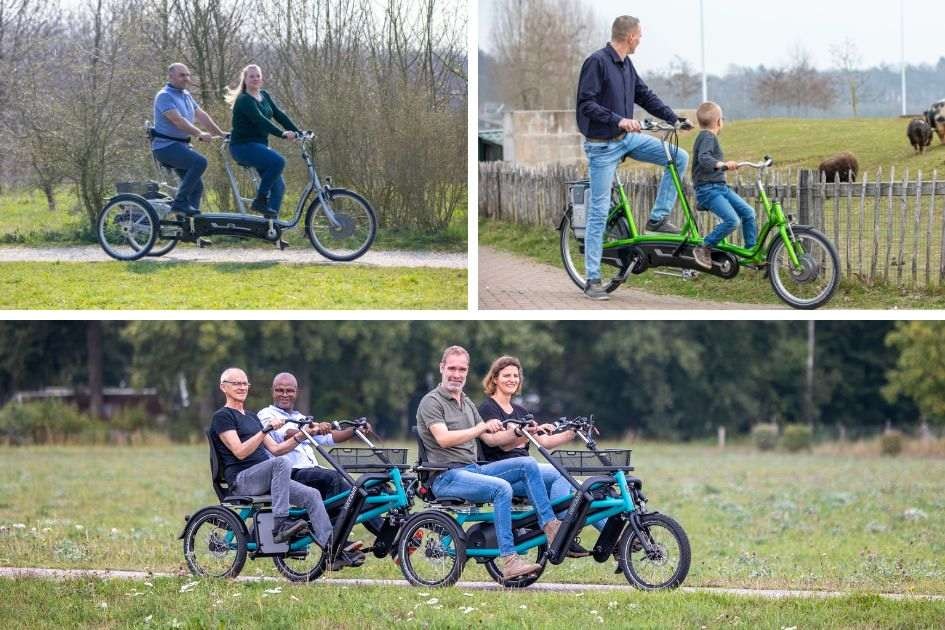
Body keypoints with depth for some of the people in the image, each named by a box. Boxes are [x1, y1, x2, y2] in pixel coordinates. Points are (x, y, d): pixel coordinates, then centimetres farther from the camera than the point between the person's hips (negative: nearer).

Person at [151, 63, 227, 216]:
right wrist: (200, 134, -28)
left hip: (181, 146, 10)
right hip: (166, 146, -10)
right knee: (200, 162, -29)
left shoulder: (186, 96, 16)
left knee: (196, 186, 5)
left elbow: (201, 115, 15)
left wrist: (221, 133, 9)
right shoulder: (165, 96, -12)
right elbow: (178, 120, -23)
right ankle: (180, 201, -25)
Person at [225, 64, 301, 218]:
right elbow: (260, 120, -25)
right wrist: (282, 134, -34)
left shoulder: (264, 96, 13)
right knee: (278, 161, -30)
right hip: (243, 146, -9)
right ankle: (260, 200, -21)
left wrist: (298, 132, -5)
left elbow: (279, 115, 7)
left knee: (278, 185, -2)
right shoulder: (244, 100, -13)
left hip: (259, 145, 9)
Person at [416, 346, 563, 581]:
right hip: (448, 477, -8)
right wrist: (479, 429, -26)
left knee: (527, 464, -7)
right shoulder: (432, 402, -5)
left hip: (472, 470, 8)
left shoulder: (466, 403, 22)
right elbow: (443, 439, -21)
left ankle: (550, 525, -8)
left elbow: (490, 439, 21)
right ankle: (509, 560, -36)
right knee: (502, 488, -31)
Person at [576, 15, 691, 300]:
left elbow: (645, 96, 14)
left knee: (679, 157, -2)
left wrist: (675, 119, 7)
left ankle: (658, 218, 8)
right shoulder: (597, 62, -17)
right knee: (600, 211, -5)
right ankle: (592, 280, 0)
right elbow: (586, 104, -22)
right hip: (602, 145, -7)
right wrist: (618, 120, -32)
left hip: (627, 138, 7)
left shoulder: (626, 64, 7)